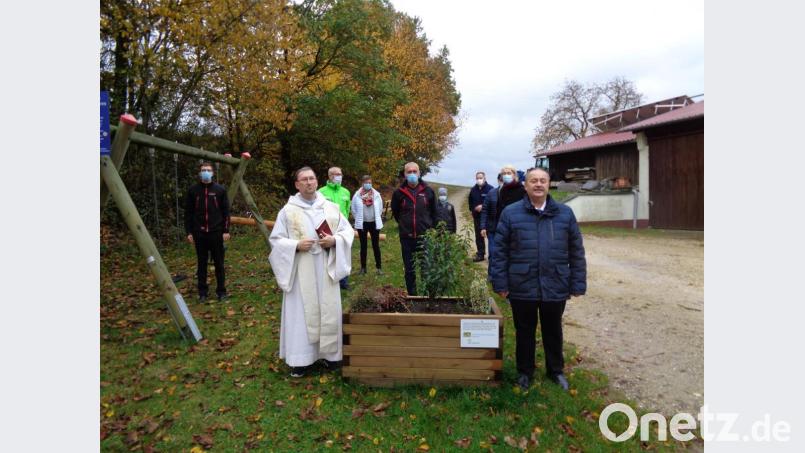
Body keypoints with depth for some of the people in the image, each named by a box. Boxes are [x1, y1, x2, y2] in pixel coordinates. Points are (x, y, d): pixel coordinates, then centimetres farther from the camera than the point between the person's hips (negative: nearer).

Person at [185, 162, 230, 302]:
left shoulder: (220, 189, 0)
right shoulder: (192, 190, 3)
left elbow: (225, 211, 1)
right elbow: (188, 213, 5)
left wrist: (226, 230, -4)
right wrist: (189, 232, 1)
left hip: (216, 232, -1)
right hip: (199, 233, 1)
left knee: (219, 263, 4)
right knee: (201, 263, 8)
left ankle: (221, 291, 15)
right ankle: (203, 292, 19)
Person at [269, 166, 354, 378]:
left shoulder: (331, 207, 5)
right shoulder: (288, 210, -1)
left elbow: (348, 230, 8)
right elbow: (275, 239, 0)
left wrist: (334, 240, -12)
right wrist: (296, 245, -16)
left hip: (326, 270, 2)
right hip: (301, 271, -2)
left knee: (329, 311, 9)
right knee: (301, 313, 3)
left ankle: (329, 353, 25)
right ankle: (300, 358, 15)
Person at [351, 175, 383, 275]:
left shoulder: (376, 194, -4)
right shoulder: (357, 195, -7)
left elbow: (380, 208, 5)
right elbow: (354, 209, 3)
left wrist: (377, 218, 7)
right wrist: (358, 219, 5)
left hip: (374, 223, 1)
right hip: (362, 223, -1)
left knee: (376, 245, 6)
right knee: (363, 246, 9)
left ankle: (379, 267, 14)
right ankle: (363, 267, 18)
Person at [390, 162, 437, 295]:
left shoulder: (428, 191, -1)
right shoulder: (399, 192, -2)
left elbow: (434, 212, 12)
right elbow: (395, 212, 14)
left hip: (425, 236, 0)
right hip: (406, 238, 0)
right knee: (409, 270, 8)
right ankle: (412, 296, 20)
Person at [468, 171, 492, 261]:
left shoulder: (490, 189, -7)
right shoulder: (473, 190, 10)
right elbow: (470, 202, 19)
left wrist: (483, 207, -18)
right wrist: (474, 208, 3)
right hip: (477, 216, 5)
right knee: (479, 235, 10)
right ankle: (480, 254, 17)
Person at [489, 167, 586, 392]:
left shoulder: (565, 213, 3)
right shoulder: (511, 213, -3)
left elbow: (576, 252, 5)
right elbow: (499, 251, -3)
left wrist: (577, 284, 2)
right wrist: (500, 283, -7)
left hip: (555, 287, 2)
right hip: (522, 287, -1)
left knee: (553, 332, 18)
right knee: (524, 332, 14)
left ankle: (556, 370, 39)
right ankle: (525, 372, 33)